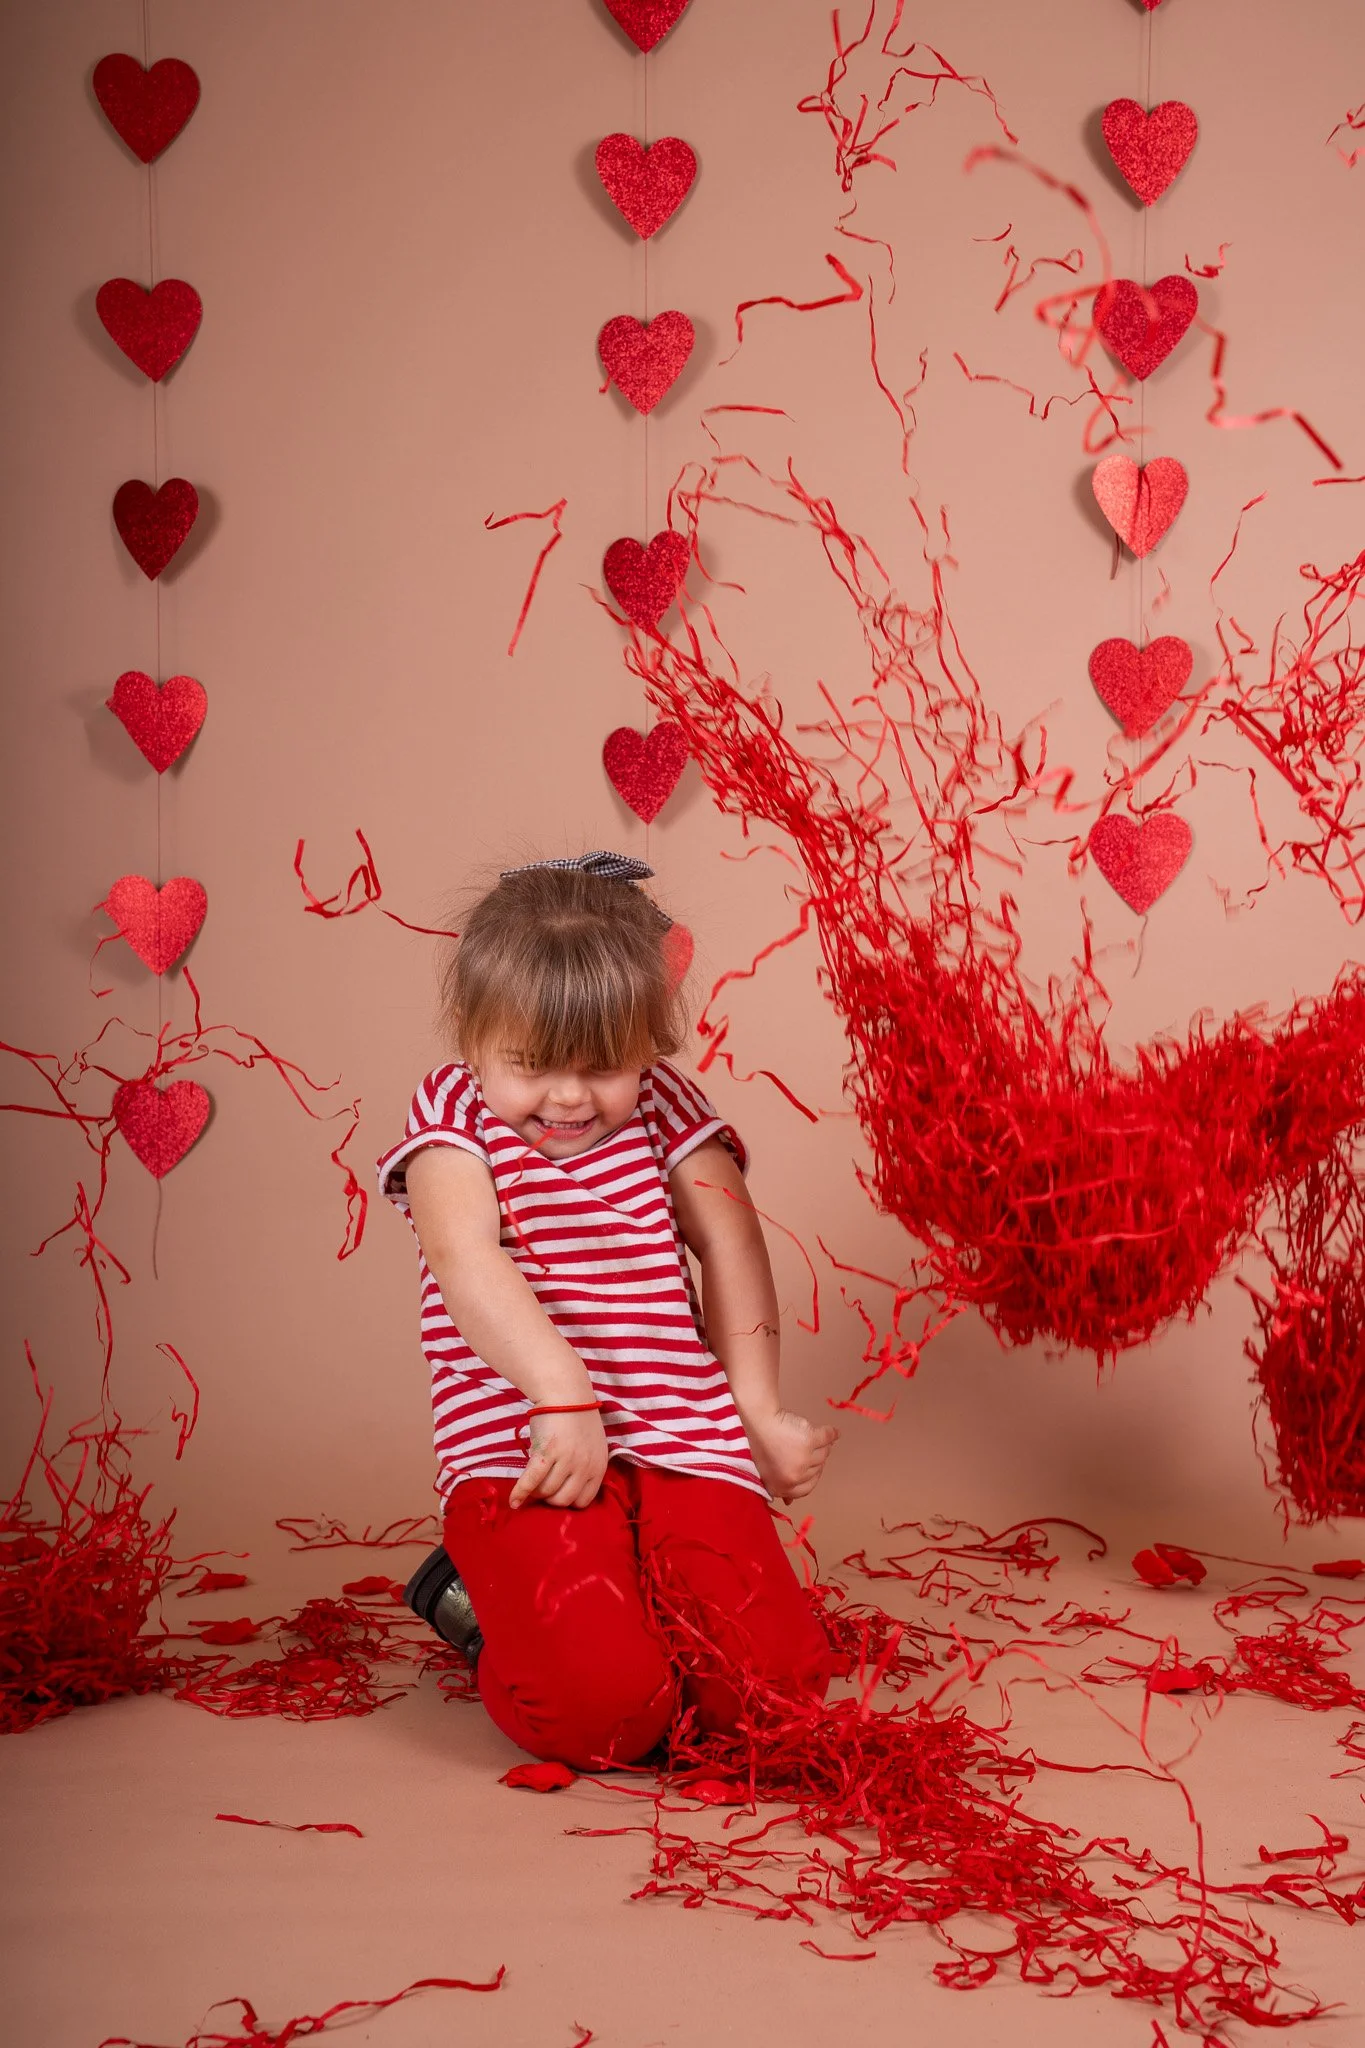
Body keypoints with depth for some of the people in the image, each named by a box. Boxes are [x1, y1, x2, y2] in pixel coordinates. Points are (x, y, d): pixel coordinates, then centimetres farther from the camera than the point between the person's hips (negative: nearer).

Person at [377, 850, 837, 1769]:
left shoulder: (662, 1107, 13)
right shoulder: (455, 1117, 2)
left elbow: (731, 1250, 10)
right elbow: (465, 1259, -15)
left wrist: (760, 1412, 1)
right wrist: (564, 1394, -28)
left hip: (686, 1446, 4)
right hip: (527, 1453, -4)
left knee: (776, 1679, -14)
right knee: (592, 1708, -24)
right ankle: (493, 1605, 11)